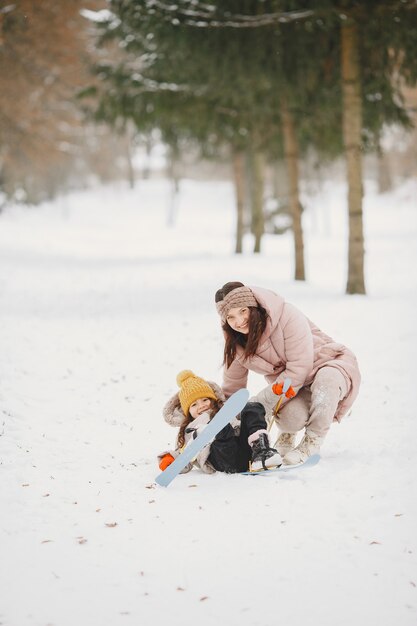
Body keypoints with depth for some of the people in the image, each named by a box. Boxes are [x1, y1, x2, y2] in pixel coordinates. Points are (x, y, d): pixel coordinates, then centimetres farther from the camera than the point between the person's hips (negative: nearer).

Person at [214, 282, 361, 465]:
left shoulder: (288, 317, -26)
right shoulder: (235, 344, -8)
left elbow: (298, 370, -27)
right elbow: (231, 390, 4)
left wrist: (262, 402, -28)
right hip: (290, 384, 4)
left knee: (326, 379, -41)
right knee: (290, 417, -31)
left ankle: (311, 443, -21)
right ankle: (286, 436, 7)